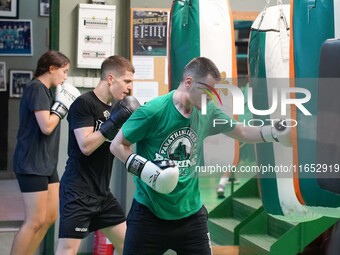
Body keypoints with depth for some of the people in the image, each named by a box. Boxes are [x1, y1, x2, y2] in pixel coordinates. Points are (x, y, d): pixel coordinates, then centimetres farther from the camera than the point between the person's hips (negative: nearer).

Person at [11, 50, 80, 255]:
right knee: (36, 221, -9)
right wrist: (62, 105, -11)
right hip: (32, 164, -10)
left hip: (47, 163, 10)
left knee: (50, 218, 12)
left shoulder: (46, 91, 15)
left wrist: (64, 105, 5)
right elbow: (46, 127, -21)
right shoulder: (36, 88, -14)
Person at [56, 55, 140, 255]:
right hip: (78, 191, -8)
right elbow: (86, 146, -22)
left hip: (102, 192, 9)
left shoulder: (114, 108, 12)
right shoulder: (83, 103, -12)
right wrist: (115, 121, -20)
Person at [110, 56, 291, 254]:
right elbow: (117, 145, -8)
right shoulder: (153, 111, -17)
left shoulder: (208, 112, 0)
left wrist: (276, 132, 0)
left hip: (191, 214, 5)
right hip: (149, 214, -4)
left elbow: (242, 132, 14)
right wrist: (143, 168, -22)